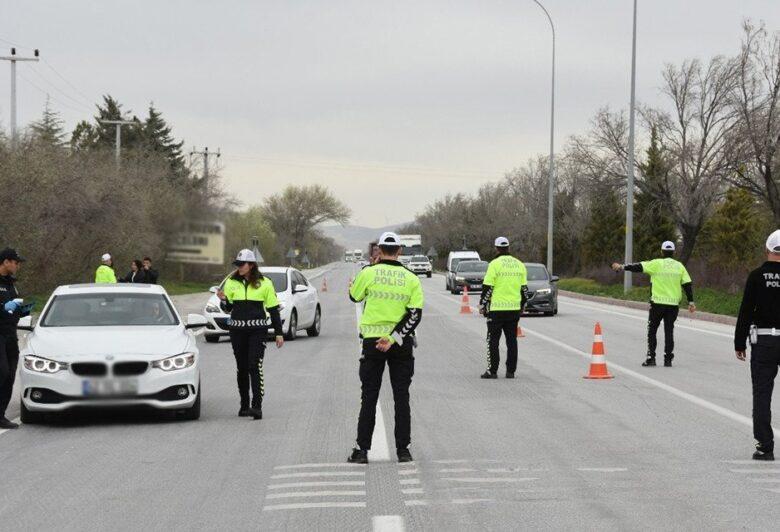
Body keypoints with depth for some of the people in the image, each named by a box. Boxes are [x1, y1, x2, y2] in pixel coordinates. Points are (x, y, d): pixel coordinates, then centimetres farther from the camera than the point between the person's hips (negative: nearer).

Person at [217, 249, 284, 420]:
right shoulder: (231, 282, 8)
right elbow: (228, 308, 13)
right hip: (237, 329, 3)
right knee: (241, 368, 9)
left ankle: (257, 406, -19)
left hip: (258, 329, -3)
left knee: (255, 367, -14)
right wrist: (223, 299, -10)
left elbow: (273, 308, 5)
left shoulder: (264, 283, 1)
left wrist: (278, 333, 2)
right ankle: (244, 405, 19)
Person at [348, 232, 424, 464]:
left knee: (369, 397, 6)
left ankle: (362, 450, 3)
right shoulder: (411, 279, -2)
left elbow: (354, 296, 10)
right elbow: (415, 314, -9)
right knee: (401, 398, 9)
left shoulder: (368, 273, -7)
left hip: (372, 341, -1)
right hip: (402, 344, 1)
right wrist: (394, 338, -12)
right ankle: (403, 450, 8)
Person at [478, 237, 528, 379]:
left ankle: (492, 371, 1)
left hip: (497, 309, -5)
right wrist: (522, 306, 23)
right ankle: (511, 371, 9)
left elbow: (487, 287, -10)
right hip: (514, 308, 5)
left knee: (493, 340, 2)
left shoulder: (495, 264, -9)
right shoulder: (519, 265, 8)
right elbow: (524, 288, 13)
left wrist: (482, 305, -1)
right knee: (512, 340, 9)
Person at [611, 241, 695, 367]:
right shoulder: (679, 266, 6)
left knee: (652, 331, 7)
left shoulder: (656, 264, -5)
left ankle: (651, 358, 2)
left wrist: (622, 267, 3)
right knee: (669, 332, 11)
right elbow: (688, 284, 4)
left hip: (658, 302, -3)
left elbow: (639, 267, -7)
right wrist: (691, 302, 8)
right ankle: (668, 359, 8)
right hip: (673, 304, 3)